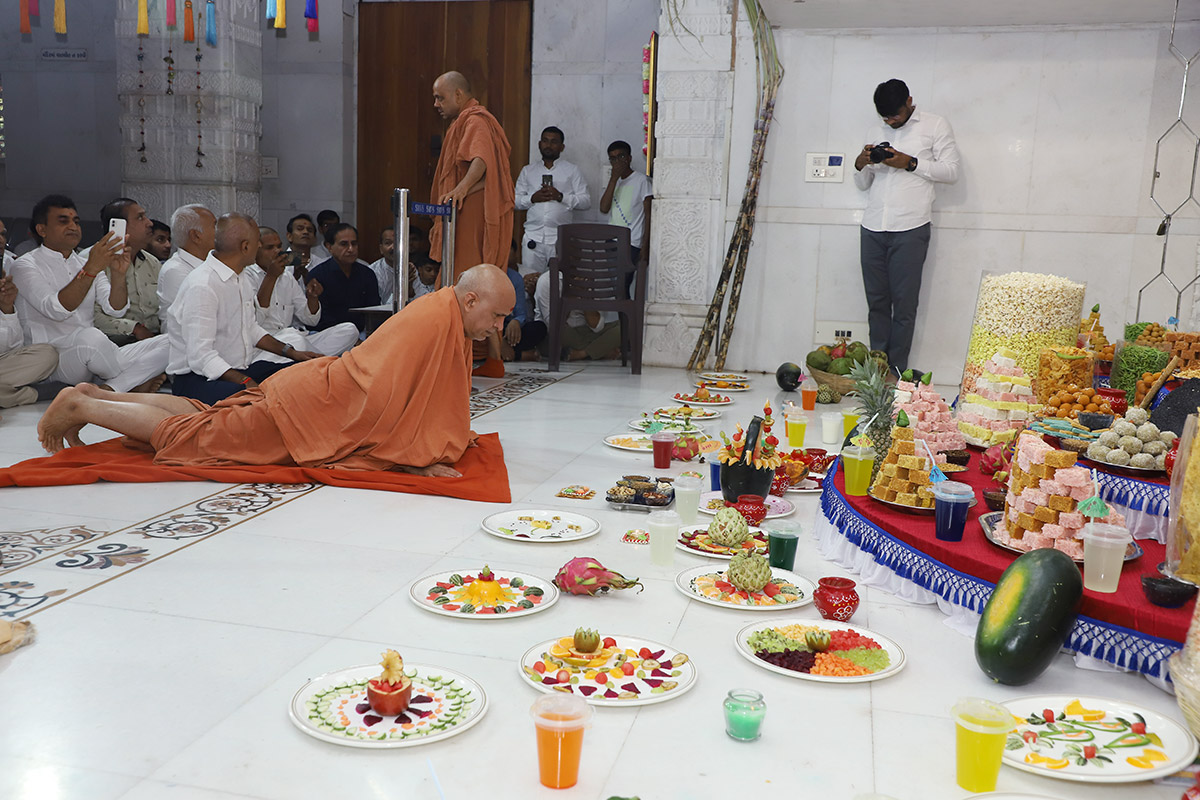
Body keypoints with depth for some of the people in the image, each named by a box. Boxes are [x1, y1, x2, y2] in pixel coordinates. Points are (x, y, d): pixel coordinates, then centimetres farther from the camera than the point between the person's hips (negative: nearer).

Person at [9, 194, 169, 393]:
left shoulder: (86, 264, 19)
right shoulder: (25, 266, 1)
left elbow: (115, 309, 3)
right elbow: (57, 310, -18)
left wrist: (118, 274, -16)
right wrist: (90, 270, -26)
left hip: (93, 358, 5)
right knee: (91, 337, -39)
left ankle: (110, 389, -26)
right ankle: (134, 383, -12)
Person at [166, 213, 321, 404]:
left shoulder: (241, 277, 12)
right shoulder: (201, 286, -19)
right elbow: (200, 357, -24)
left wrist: (290, 351, 13)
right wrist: (246, 382, -32)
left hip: (241, 369, 9)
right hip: (197, 378, -9)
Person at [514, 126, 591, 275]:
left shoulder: (572, 170, 10)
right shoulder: (528, 171, 17)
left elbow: (586, 201, 1)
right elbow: (515, 201, 12)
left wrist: (561, 197, -11)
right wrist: (532, 198, -7)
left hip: (561, 239, -2)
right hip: (533, 237, 2)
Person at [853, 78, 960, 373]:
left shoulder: (936, 126, 7)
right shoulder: (875, 130, 19)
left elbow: (951, 171, 1)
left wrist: (911, 163, -11)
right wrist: (861, 164, -1)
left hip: (910, 229, -4)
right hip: (873, 227, 4)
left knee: (904, 304, -4)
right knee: (876, 302, 4)